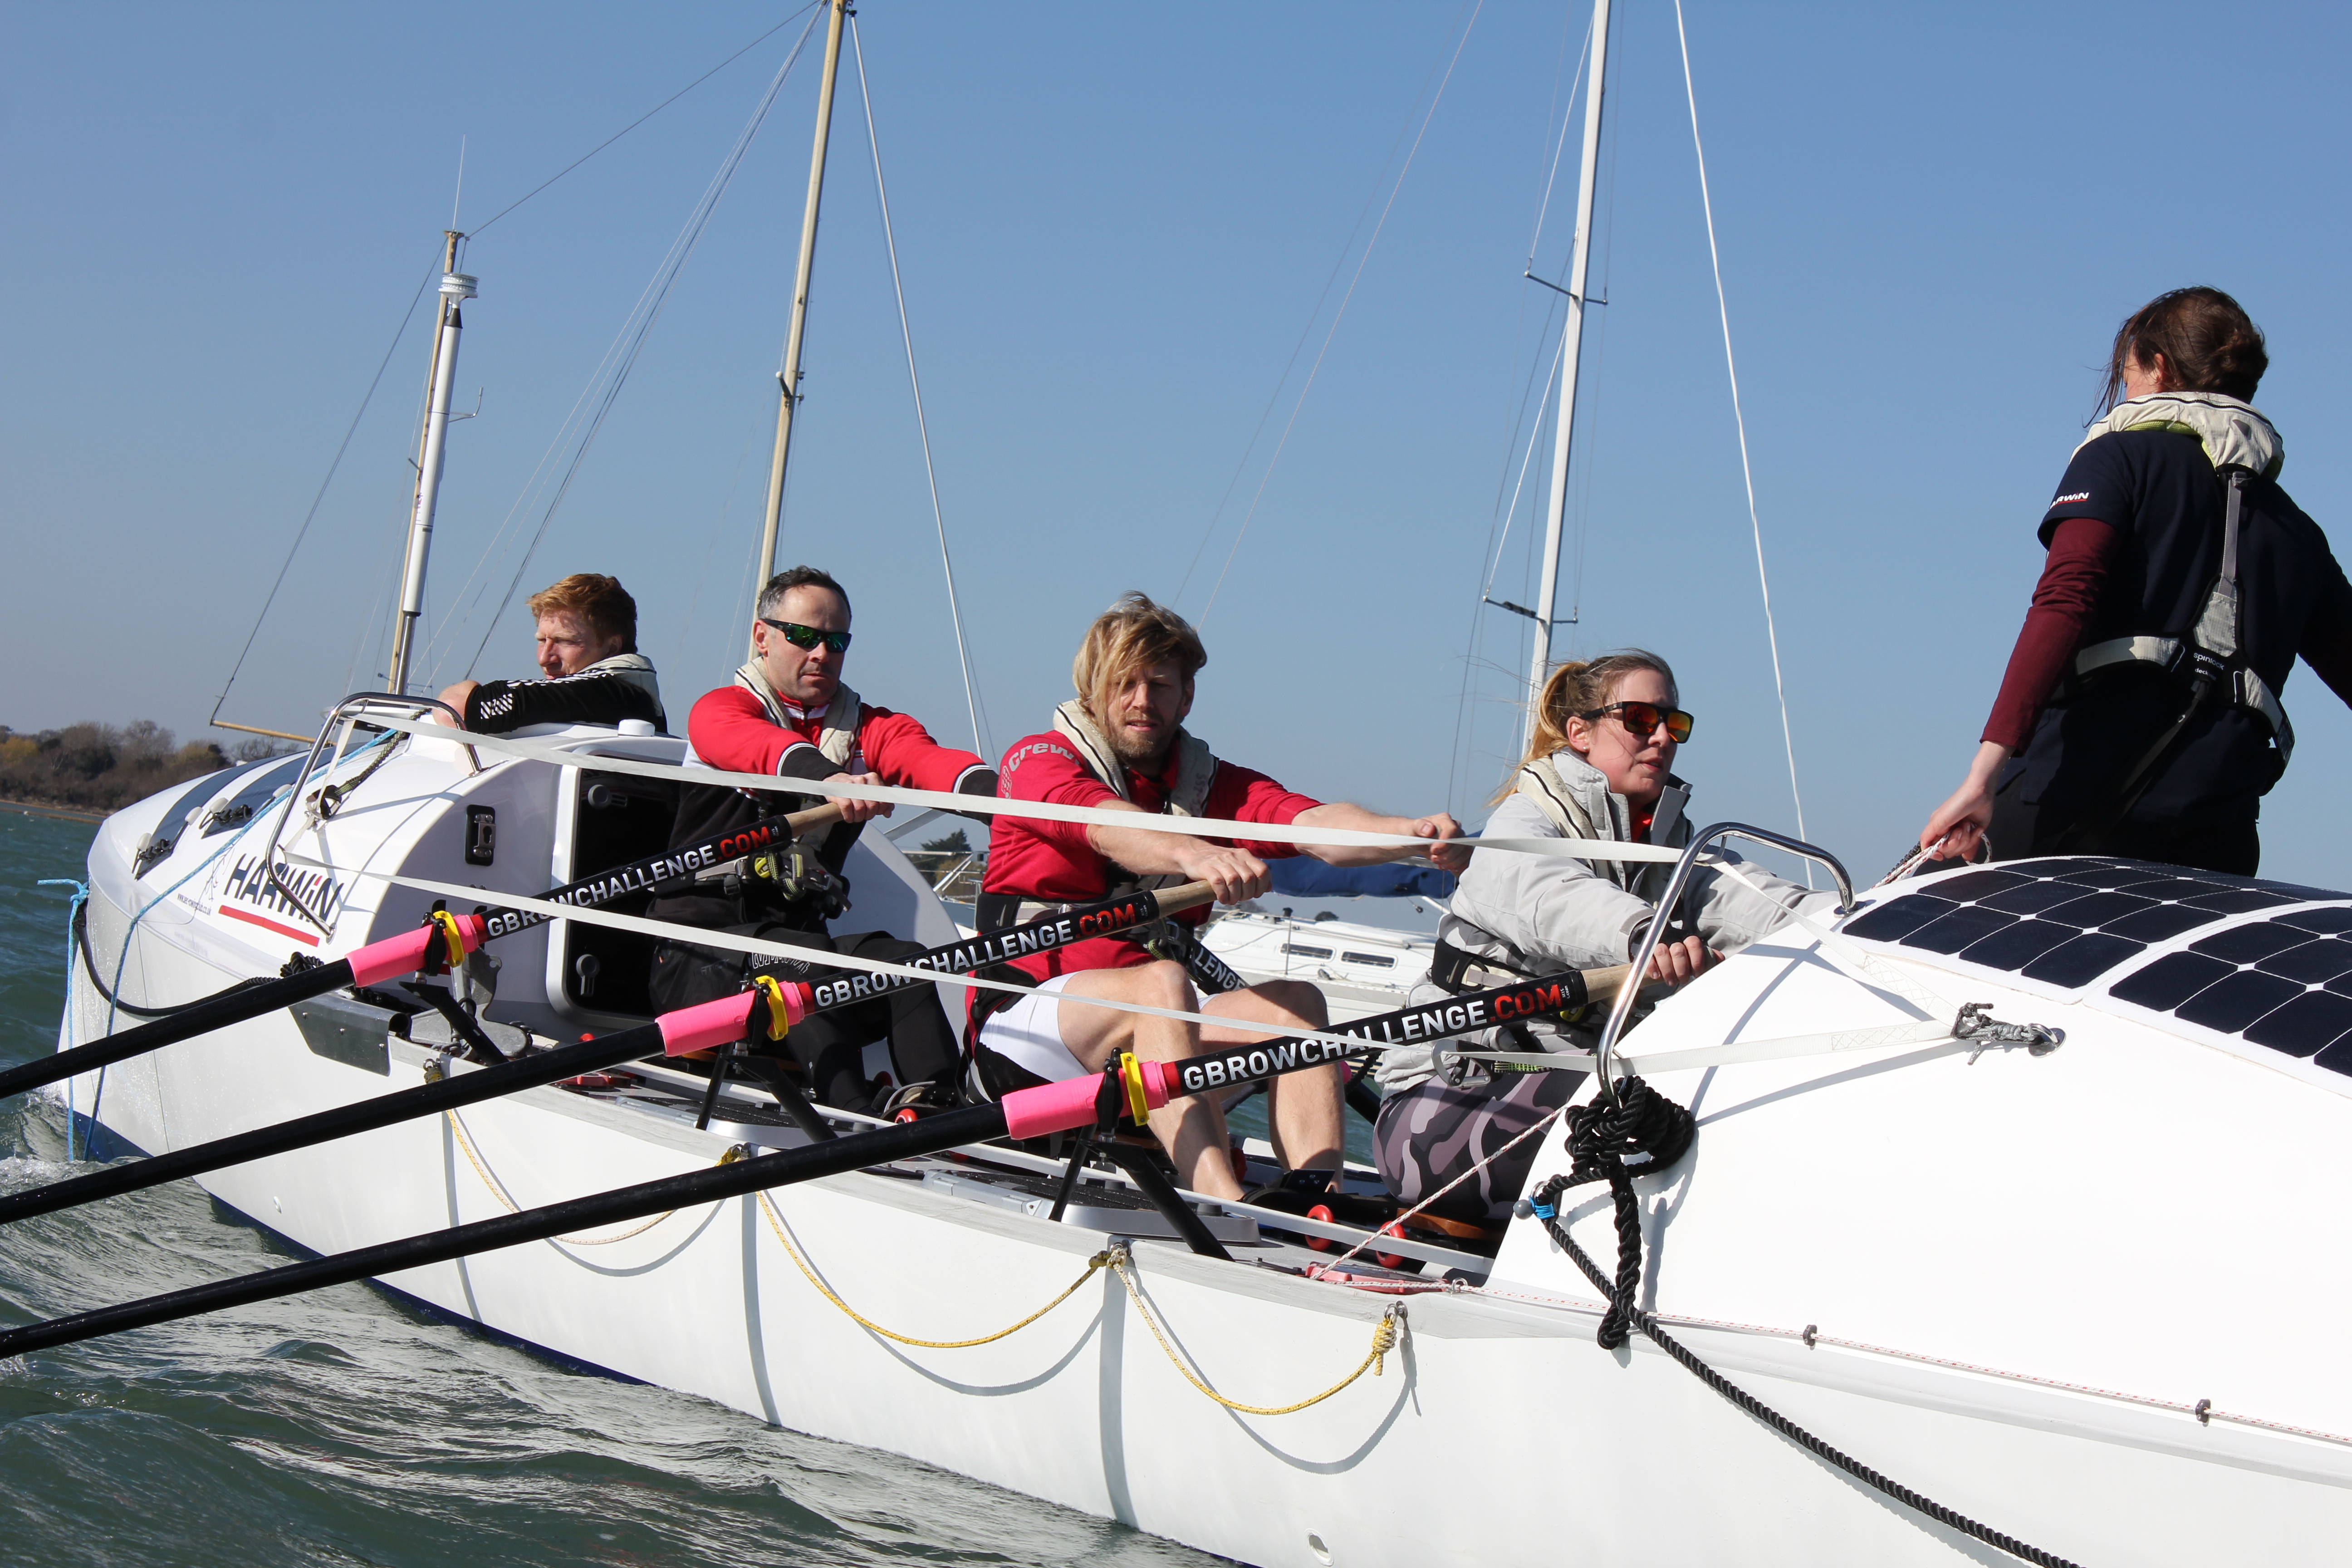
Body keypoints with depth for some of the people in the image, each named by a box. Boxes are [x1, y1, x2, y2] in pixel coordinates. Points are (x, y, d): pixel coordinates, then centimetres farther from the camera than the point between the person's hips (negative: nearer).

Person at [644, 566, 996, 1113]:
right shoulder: (720, 710, 1)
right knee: (808, 962, -32)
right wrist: (830, 779, -48)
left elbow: (925, 758, -10)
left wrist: (995, 792, -33)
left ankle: (936, 1109, -41)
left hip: (798, 933, 5)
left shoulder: (869, 728, 15)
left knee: (906, 960, -22)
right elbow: (765, 749, -25)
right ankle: (858, 1123, -49)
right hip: (701, 947, -5)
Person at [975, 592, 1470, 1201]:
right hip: (1025, 1029, -5)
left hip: (1147, 1029, 5)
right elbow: (1110, 829, -24)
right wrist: (1195, 854, -46)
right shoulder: (1037, 761, 1)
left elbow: (1314, 824, -8)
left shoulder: (1213, 785, 14)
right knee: (1160, 981, -32)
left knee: (1292, 1000, -17)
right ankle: (1225, 1212, -49)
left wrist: (1411, 833, -29)